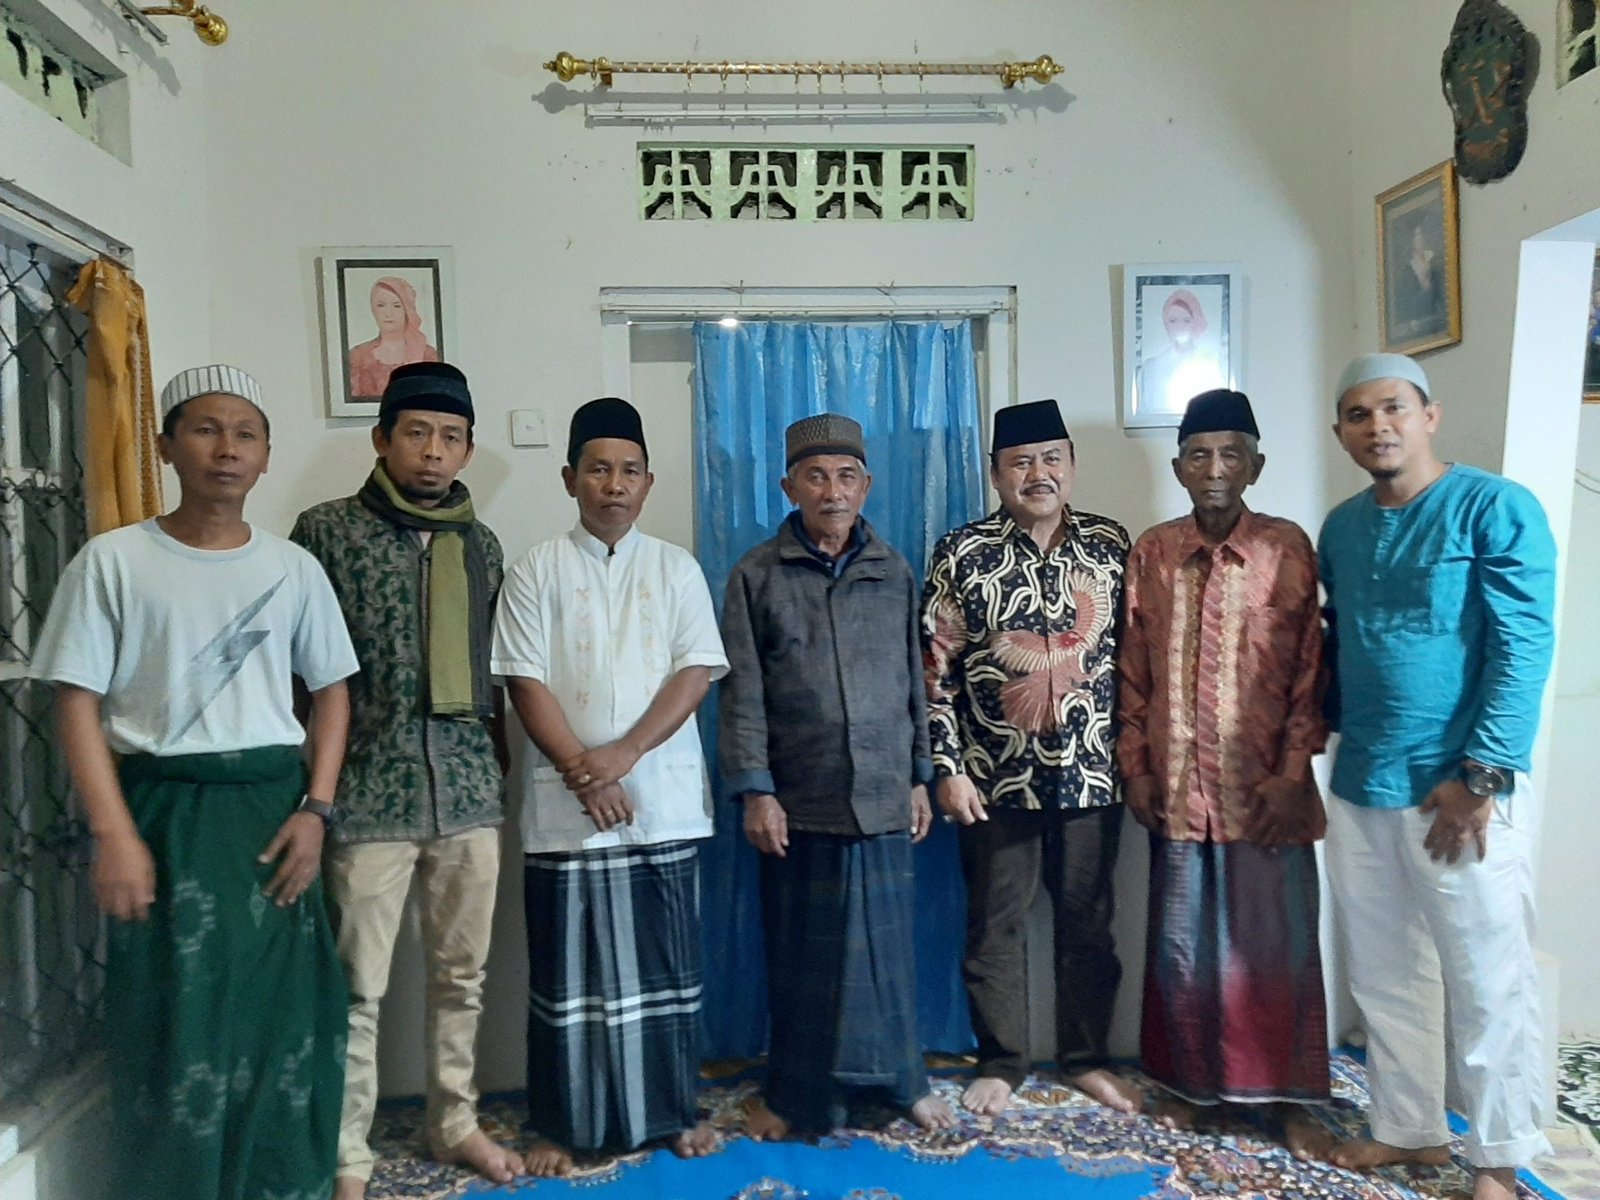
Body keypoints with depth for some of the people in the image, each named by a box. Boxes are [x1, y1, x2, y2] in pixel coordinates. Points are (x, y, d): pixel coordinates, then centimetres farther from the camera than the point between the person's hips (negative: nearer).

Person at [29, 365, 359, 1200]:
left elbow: (330, 690, 9)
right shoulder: (112, 561, -2)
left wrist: (315, 809, -1)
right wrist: (114, 833, -12)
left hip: (271, 807, 3)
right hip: (165, 810, -2)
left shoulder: (294, 567, 6)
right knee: (173, 1023, 3)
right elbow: (78, 702, -4)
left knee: (284, 1018, 7)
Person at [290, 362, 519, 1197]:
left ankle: (455, 1123, 33)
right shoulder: (326, 532, -5)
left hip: (469, 791, 5)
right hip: (369, 794, -4)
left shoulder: (479, 544, 10)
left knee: (462, 975, 15)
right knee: (356, 989, 5)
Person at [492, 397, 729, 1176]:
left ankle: (673, 1110, 25)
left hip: (664, 799, 1)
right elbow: (525, 681, -4)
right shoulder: (537, 570, 2)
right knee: (567, 968, 7)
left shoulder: (676, 568, 5)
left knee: (665, 962, 10)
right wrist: (582, 773, -13)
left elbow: (697, 670, -3)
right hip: (565, 804, -1)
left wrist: (624, 753, -14)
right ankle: (562, 1124, 21)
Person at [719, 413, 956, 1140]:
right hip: (797, 801, -2)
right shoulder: (756, 576, -1)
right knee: (800, 952, 9)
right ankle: (794, 1092, 26)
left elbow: (913, 682, 10)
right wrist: (754, 791, -9)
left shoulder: (894, 573, 7)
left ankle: (900, 1080, 29)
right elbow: (742, 693, -4)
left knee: (885, 943, 10)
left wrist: (919, 778, 9)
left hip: (883, 797, 2)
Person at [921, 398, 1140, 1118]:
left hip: (1091, 775, 2)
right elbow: (935, 669, -5)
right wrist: (948, 769, -8)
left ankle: (1087, 1058, 31)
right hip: (996, 779, -2)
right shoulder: (962, 554, -5)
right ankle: (1001, 1063, 27)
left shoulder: (1111, 544, 3)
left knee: (1088, 922, 13)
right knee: (995, 925, 10)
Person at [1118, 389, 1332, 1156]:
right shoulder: (1150, 553, 3)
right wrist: (1134, 769, 3)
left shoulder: (1288, 548, -4)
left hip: (1264, 789, -2)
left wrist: (1292, 775, -9)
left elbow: (1310, 672, -4)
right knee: (1181, 943, 12)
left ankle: (1293, 1098, 25)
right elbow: (1132, 672, 6)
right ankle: (1185, 1081, 30)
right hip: (1178, 786, 2)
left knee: (1279, 944, 7)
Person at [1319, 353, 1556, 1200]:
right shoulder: (1340, 527, 9)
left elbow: (1524, 648, -14)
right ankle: (1408, 1129, 33)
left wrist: (1480, 777, -18)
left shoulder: (1496, 508, -9)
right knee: (1384, 976, 16)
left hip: (1460, 789, -6)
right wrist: (1320, 742, 12)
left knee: (1488, 986, 7)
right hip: (1358, 789, 6)